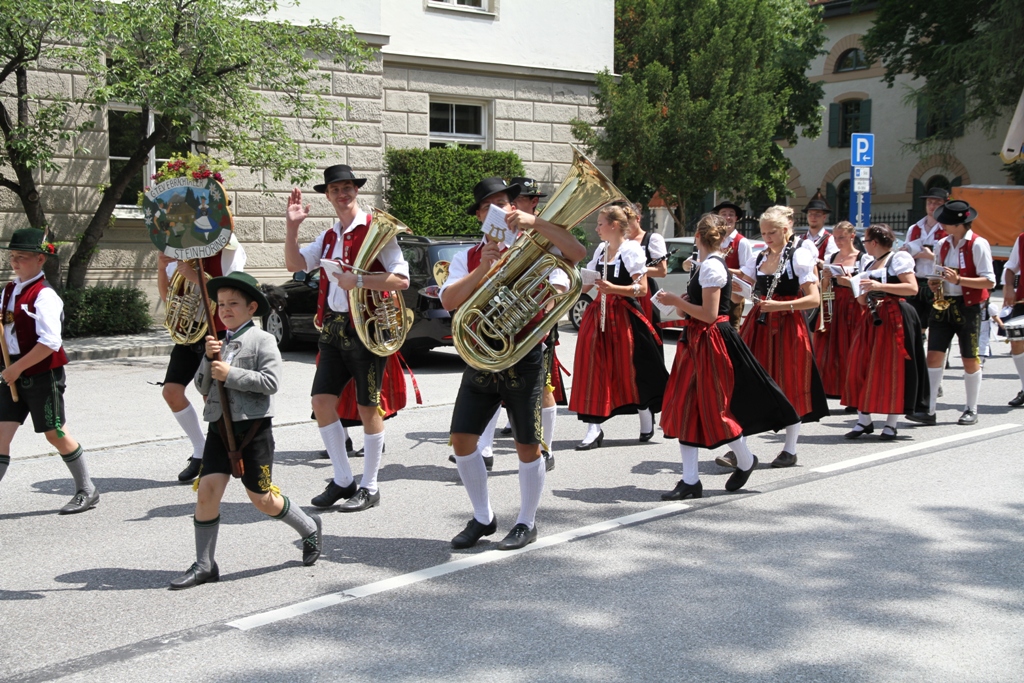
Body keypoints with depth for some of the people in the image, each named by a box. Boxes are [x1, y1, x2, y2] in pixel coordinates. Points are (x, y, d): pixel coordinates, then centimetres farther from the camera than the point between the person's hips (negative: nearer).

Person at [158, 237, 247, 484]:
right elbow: (167, 297, 9)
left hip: (219, 333, -6)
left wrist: (195, 276, -30)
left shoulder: (229, 250, -9)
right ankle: (201, 452, 14)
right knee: (172, 391, -1)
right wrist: (161, 268, -8)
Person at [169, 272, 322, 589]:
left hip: (253, 427, -5)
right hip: (220, 427, 5)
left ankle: (309, 528, 30)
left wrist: (231, 374, -17)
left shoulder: (262, 340, -5)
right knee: (207, 490, -5)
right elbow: (203, 387, 10)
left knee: (261, 498, 4)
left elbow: (271, 381, -16)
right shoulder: (219, 343, 13)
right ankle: (204, 565, 5)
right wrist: (208, 358, -6)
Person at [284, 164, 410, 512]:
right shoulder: (329, 236, 15)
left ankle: (369, 487, 12)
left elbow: (402, 279, -14)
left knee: (367, 407, 1)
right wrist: (292, 226, -3)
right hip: (333, 326, 7)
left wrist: (359, 280, -23)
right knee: (322, 401, 3)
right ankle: (343, 480, 16)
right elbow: (295, 264, 7)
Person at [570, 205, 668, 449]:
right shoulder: (600, 250, 12)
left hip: (624, 315, -6)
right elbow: (586, 285, 16)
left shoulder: (631, 250, -7)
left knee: (630, 370, 2)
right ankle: (594, 429, 0)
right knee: (595, 370, -2)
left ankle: (647, 420, 25)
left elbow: (642, 289, -12)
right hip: (599, 315, 6)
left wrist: (614, 288, -23)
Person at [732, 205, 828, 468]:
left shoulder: (799, 256, -5)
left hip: (788, 328, -5)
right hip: (759, 326, 5)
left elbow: (813, 299, -11)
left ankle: (790, 450, 15)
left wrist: (779, 305, -20)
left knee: (790, 387, 3)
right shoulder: (759, 258, 13)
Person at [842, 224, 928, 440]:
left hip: (893, 319, -8)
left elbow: (913, 288, -15)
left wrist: (879, 286, -19)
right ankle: (864, 421, 5)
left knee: (891, 369, -5)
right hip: (872, 320, 8)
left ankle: (891, 424, 2)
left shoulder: (898, 259, -3)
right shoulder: (870, 265, 20)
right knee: (860, 368, 0)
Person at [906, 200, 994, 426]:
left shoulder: (978, 245, -10)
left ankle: (971, 410, 19)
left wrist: (958, 280, -24)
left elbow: (989, 281, -14)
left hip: (968, 307, -5)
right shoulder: (943, 244, 9)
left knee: (970, 359, 6)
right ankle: (929, 410, -3)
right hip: (943, 305, 5)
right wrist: (934, 283, 0)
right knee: (934, 355, -4)